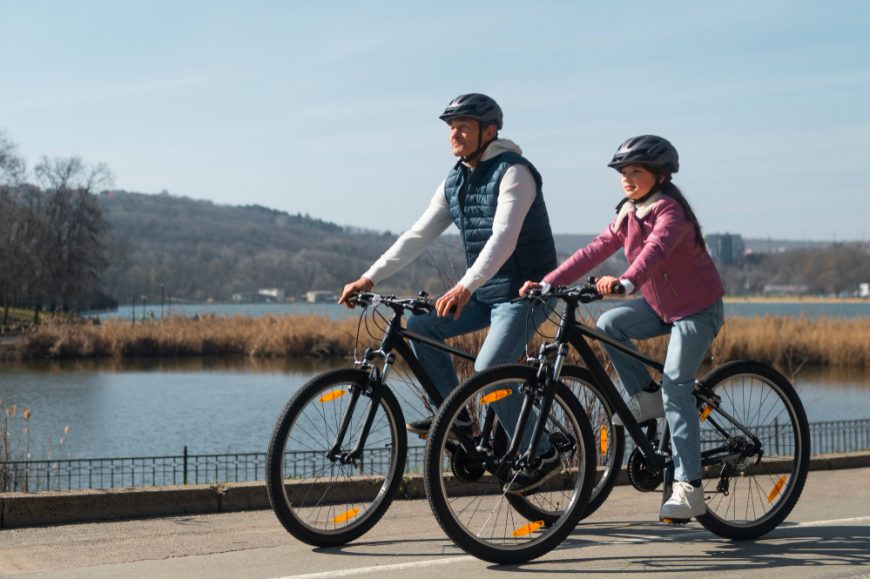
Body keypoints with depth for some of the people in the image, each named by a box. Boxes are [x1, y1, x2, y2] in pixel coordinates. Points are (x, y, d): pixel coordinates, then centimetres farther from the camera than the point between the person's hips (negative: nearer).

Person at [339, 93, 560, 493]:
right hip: (484, 292, 8)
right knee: (419, 325, -5)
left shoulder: (513, 172, -16)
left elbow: (503, 238, -29)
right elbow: (418, 236, 7)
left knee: (488, 371, -23)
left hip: (524, 292, -8)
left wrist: (465, 286, -42)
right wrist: (370, 277, -3)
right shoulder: (454, 183, 9)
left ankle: (541, 456, -9)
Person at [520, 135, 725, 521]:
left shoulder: (671, 212, -22)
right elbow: (595, 251, -5)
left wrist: (625, 282, -62)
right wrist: (548, 283, -16)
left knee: (676, 387, -17)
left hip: (697, 308, -8)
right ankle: (647, 398, 3)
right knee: (608, 324, -14)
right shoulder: (628, 215, 2)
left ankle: (688, 489, -16)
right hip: (660, 305, 8)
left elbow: (655, 250, -42)